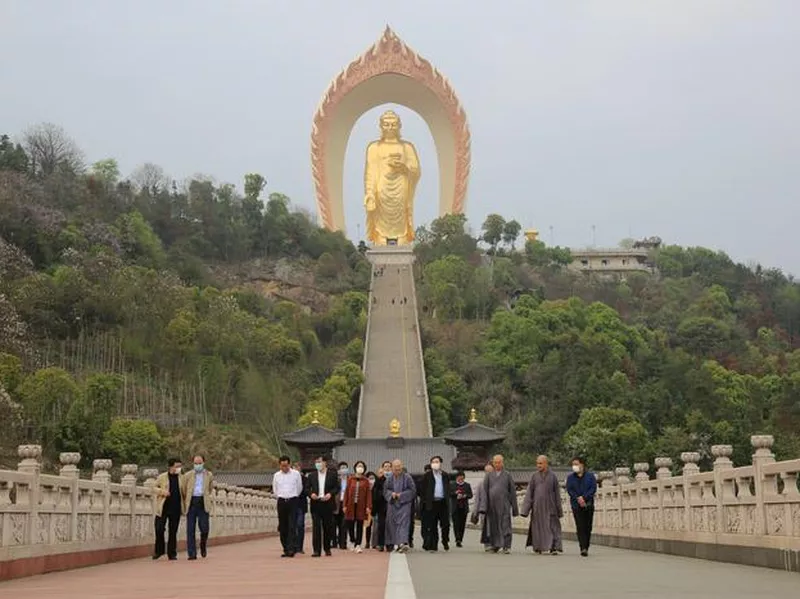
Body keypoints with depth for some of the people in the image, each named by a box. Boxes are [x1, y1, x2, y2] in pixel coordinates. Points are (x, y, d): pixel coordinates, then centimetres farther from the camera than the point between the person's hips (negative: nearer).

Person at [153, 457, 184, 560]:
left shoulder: (181, 478, 8)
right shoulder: (162, 477, 2)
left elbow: (183, 492, 15)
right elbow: (154, 487, 7)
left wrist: (184, 504, 1)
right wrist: (162, 491, -12)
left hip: (176, 509, 2)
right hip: (163, 508, -2)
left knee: (173, 532, 5)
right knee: (159, 529, -3)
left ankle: (172, 553, 13)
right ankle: (159, 551, 17)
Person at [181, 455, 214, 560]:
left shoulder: (209, 475, 12)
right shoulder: (188, 476, 10)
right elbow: (184, 491, 15)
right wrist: (184, 504, 15)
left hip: (203, 504, 0)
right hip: (191, 503, 0)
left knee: (204, 528, -8)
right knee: (190, 529, -3)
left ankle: (203, 545, 22)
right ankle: (192, 553, 0)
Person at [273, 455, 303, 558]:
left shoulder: (296, 474, 1)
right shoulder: (276, 475, 7)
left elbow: (299, 488, 10)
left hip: (293, 501, -3)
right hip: (281, 502, 3)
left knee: (292, 526, -12)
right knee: (283, 527, 4)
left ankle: (291, 549, -16)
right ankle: (286, 549, 11)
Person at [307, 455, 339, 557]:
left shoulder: (332, 475, 6)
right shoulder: (311, 476, 11)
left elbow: (337, 487, 3)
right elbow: (306, 488, 10)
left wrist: (330, 494, -13)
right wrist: (311, 494, -10)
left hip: (327, 504, -1)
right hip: (315, 504, 1)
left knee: (328, 527, 5)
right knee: (316, 527, -6)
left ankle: (327, 548, 18)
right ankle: (316, 550, -7)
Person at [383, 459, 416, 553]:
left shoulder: (407, 477, -4)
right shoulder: (390, 478, 6)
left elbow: (412, 490, -4)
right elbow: (385, 490, 11)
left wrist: (401, 495, -13)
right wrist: (391, 494, -10)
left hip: (404, 503, -4)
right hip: (392, 503, 4)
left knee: (403, 522, -15)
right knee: (392, 522, 6)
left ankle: (403, 542, -26)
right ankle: (395, 543, 18)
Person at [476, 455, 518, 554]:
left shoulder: (507, 475, 6)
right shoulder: (489, 475, 8)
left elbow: (512, 492, 8)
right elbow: (484, 491, 2)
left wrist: (514, 507, 6)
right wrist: (483, 506, -8)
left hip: (504, 504, -2)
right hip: (492, 504, 2)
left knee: (505, 525, -8)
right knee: (493, 526, 7)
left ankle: (506, 546, -9)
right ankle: (495, 545, 19)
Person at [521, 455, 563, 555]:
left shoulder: (553, 476, 2)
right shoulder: (534, 476, 4)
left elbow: (557, 494, 5)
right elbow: (529, 492, 2)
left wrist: (559, 510, 4)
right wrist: (525, 509, -5)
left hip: (549, 506, -1)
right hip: (537, 506, 1)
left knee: (552, 527, -8)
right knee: (537, 527, 6)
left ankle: (553, 548, -11)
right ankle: (538, 547, 17)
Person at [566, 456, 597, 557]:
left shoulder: (590, 476, 7)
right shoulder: (570, 478, 10)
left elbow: (593, 488, -3)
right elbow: (569, 490, 1)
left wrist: (584, 497, -14)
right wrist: (577, 499, -14)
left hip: (588, 504, 0)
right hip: (576, 505, 0)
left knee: (588, 527, 3)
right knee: (580, 527, -11)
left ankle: (586, 547, 14)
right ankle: (583, 548, -18)